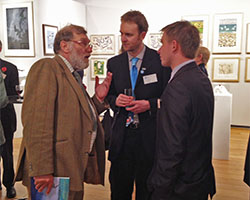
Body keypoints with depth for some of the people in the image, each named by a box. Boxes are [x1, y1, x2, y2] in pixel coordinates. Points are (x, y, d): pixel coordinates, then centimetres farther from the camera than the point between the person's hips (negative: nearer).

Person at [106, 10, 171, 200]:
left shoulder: (160, 60, -6)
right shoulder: (114, 63, 6)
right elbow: (109, 95, 12)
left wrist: (149, 104, -18)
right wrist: (116, 100, -10)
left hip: (149, 136, -2)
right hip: (121, 136, 3)